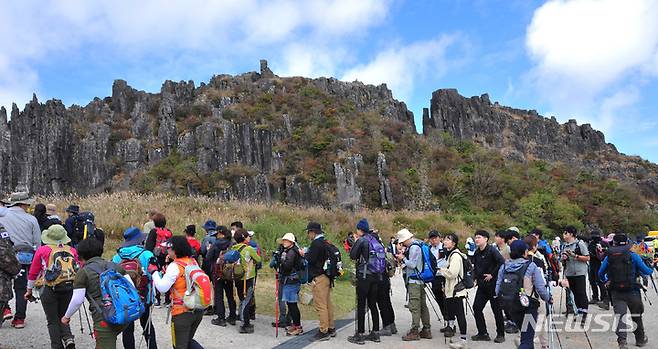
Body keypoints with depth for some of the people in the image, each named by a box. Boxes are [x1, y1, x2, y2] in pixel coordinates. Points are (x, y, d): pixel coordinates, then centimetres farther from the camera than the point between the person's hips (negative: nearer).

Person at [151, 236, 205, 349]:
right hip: (198, 310, 7)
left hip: (182, 312, -7)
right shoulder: (193, 262, 5)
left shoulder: (175, 266, -15)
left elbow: (162, 288, -19)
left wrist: (154, 272, -6)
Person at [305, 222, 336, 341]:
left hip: (319, 278, -10)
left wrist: (304, 254, 0)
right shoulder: (324, 242, 15)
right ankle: (331, 328, 22)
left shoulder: (316, 243, -15)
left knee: (320, 305, -4)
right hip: (327, 276, 10)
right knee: (328, 304, 15)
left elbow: (310, 259, -18)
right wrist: (307, 254, 17)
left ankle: (324, 331, 0)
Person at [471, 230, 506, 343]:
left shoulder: (492, 250, -13)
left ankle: (500, 334, 16)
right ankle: (483, 333, 13)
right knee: (476, 307, 2)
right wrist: (475, 277, 11)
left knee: (497, 309, 3)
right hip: (482, 285, 7)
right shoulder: (477, 253, 10)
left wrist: (492, 275, -19)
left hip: (493, 284, -7)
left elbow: (502, 263, -25)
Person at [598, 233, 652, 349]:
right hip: (632, 291, 0)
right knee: (636, 316, 18)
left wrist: (606, 281, 26)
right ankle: (640, 339, 33)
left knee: (619, 315, -1)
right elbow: (646, 271, 0)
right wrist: (651, 270, 23)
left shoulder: (608, 257, 2)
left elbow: (600, 273, 6)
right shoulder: (633, 256, -6)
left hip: (616, 292, 1)